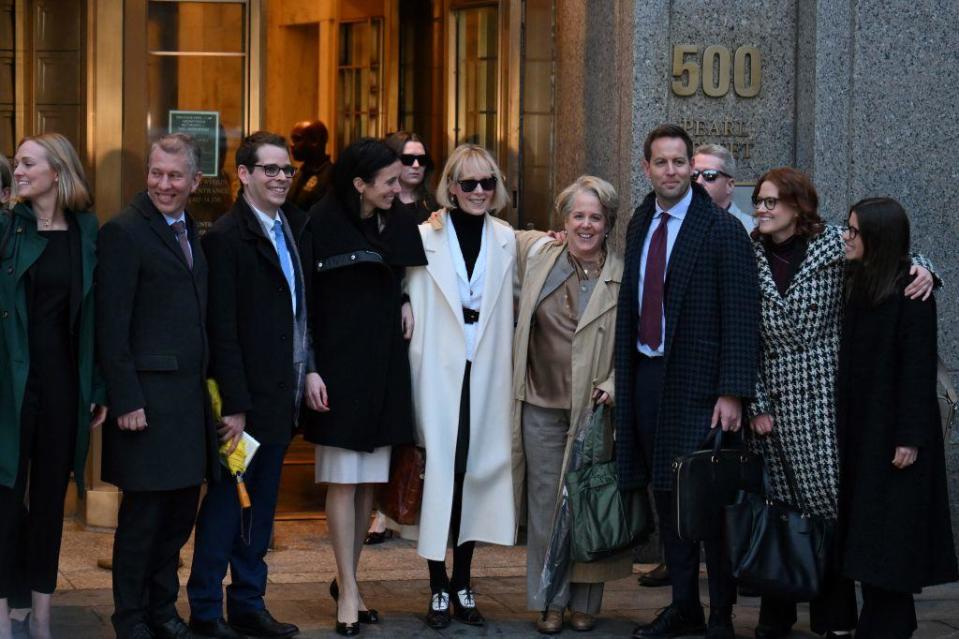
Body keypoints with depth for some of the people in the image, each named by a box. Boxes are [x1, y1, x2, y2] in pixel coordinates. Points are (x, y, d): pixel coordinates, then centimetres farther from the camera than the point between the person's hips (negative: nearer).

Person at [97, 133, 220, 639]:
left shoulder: (190, 231, 15)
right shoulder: (124, 232, -9)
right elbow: (112, 327, -13)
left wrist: (205, 387, 11)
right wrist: (126, 401, -17)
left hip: (190, 395, 7)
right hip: (148, 397, -7)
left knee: (181, 507, 12)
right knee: (143, 510, 0)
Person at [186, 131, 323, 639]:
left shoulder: (293, 227, 10)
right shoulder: (226, 236, -12)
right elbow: (222, 328, -15)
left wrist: (309, 369, 4)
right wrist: (233, 404, -17)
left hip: (281, 395, 7)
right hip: (244, 398, -7)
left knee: (261, 506, 13)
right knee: (226, 502, 1)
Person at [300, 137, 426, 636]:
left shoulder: (398, 224, 6)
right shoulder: (322, 226, -10)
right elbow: (301, 297, -10)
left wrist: (407, 301, 2)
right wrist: (309, 369, -15)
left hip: (383, 368, 5)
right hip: (338, 365, -5)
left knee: (369, 481, 8)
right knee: (343, 480, -3)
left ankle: (346, 580, 19)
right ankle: (348, 590, 3)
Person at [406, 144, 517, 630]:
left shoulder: (506, 240, 6)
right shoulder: (426, 237, -3)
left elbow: (512, 306, 10)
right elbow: (415, 308, -3)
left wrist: (507, 366, 4)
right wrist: (418, 368, -6)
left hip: (486, 373, 3)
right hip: (439, 372, -3)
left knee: (475, 472, 7)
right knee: (439, 474, -2)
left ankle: (462, 584, 18)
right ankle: (438, 588, 7)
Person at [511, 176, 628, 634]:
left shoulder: (623, 276, -4)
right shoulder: (537, 256, 2)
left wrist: (614, 385, -11)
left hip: (594, 407, -2)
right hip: (542, 404, 2)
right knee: (546, 500, 6)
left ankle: (585, 601, 15)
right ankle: (550, 601, 14)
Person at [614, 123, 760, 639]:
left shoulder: (722, 231, -9)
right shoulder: (640, 225, 11)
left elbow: (741, 319, -12)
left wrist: (732, 394, -17)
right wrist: (621, 377, 10)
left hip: (699, 384, -6)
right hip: (646, 378, 6)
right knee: (666, 496, 12)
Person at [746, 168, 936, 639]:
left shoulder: (833, 245, 0)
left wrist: (921, 268, -13)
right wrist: (756, 403, 0)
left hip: (825, 394, -2)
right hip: (772, 397, 2)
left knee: (827, 495, -7)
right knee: (777, 504, 3)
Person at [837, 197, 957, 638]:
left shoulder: (910, 295, -13)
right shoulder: (857, 287, 9)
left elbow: (919, 367, -16)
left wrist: (910, 437, -19)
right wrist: (843, 427, 10)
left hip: (893, 431, -8)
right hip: (858, 429, 8)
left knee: (890, 533, -5)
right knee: (864, 531, 9)